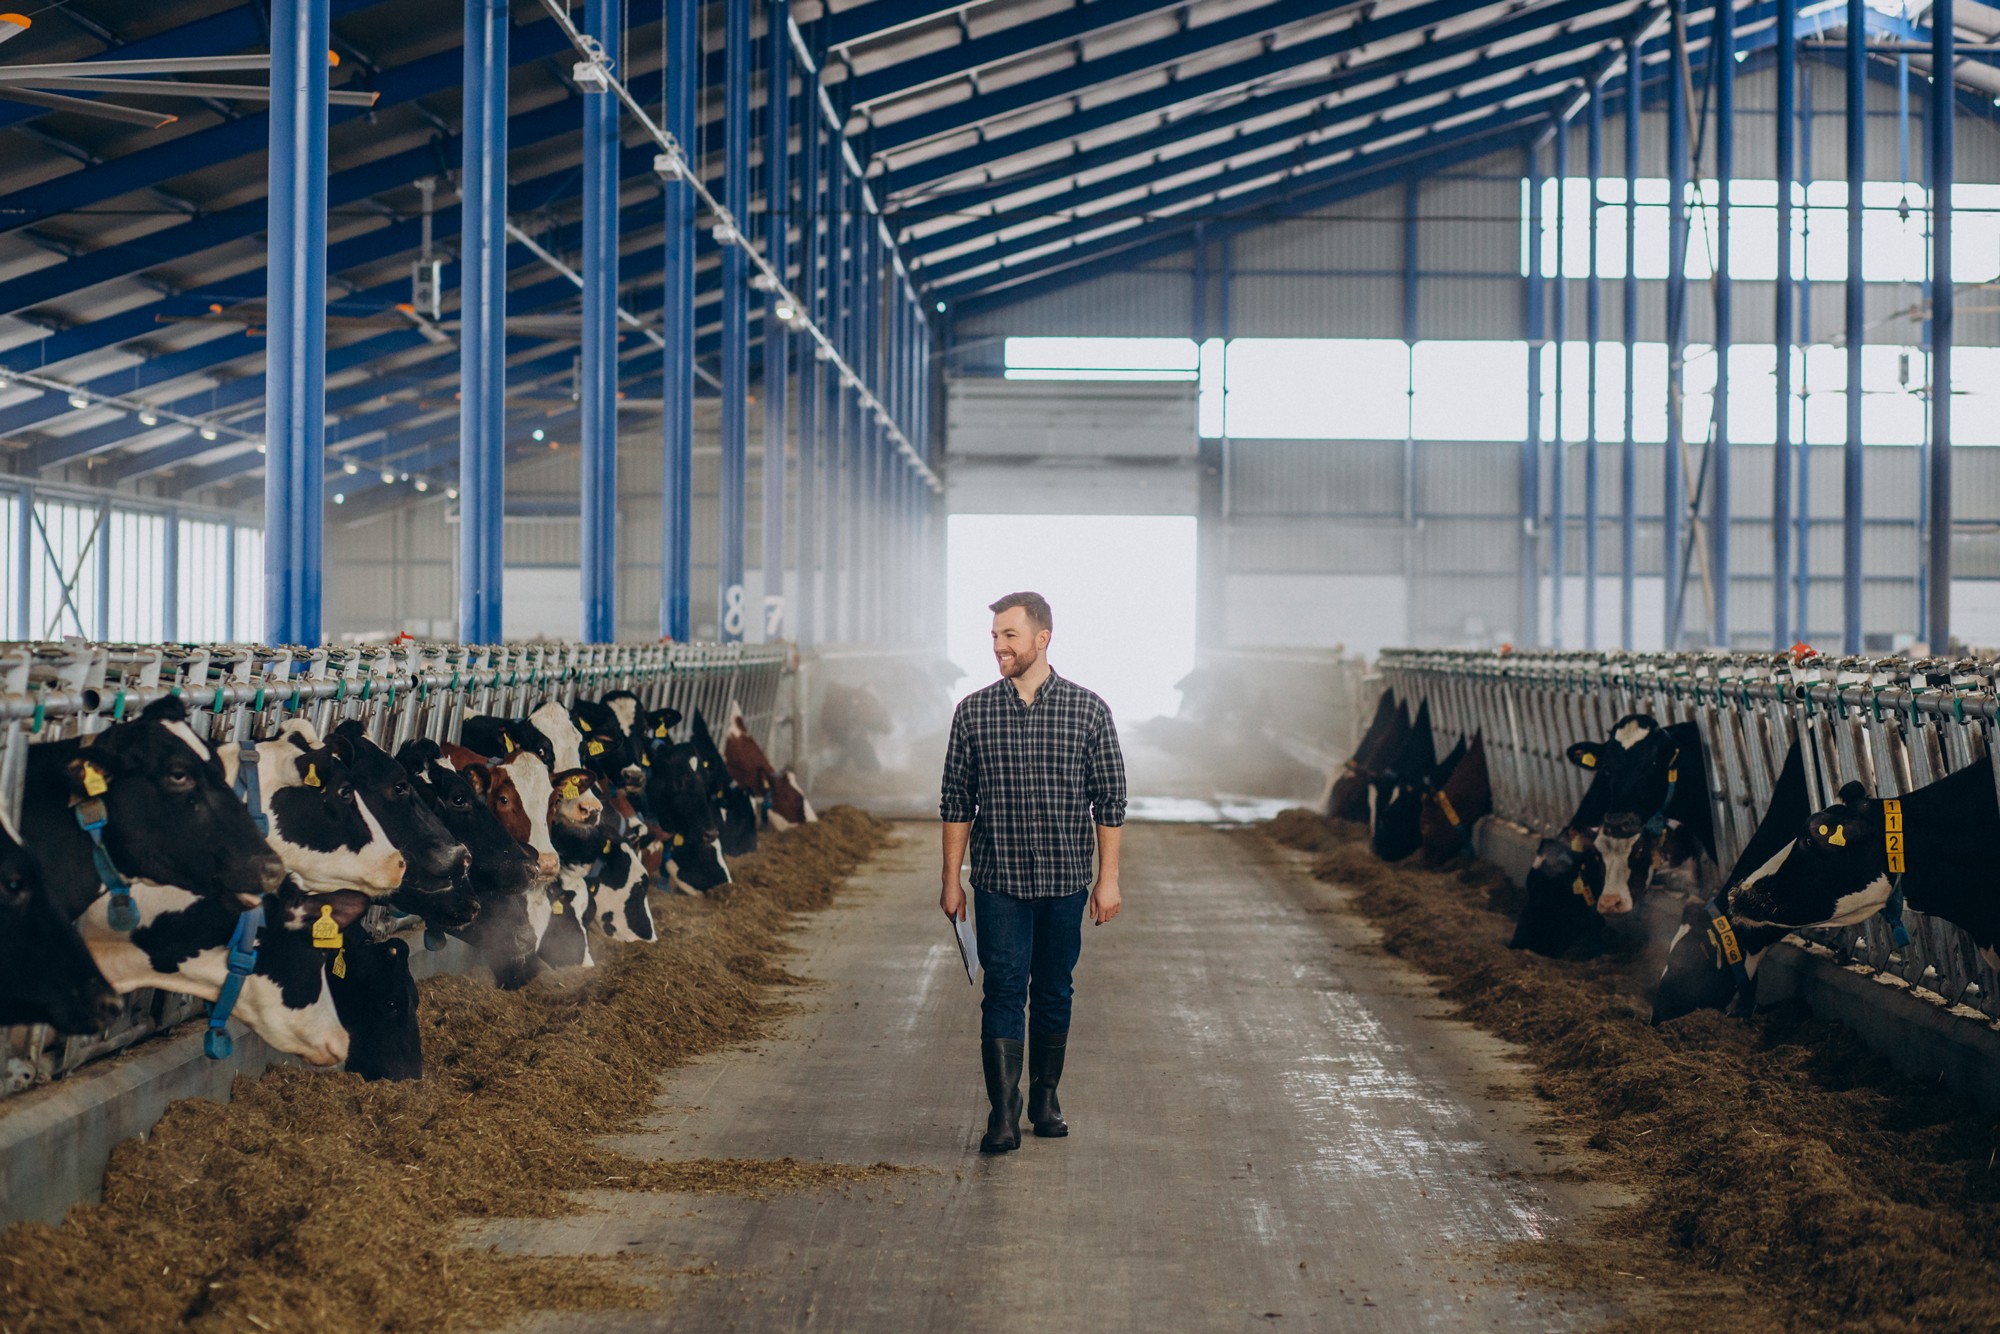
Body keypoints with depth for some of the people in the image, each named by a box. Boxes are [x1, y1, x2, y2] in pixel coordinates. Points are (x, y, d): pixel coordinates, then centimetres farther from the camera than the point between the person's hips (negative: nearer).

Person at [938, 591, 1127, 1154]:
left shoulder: (1087, 710, -1)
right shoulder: (973, 711, 1)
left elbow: (1110, 800, 2)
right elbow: (956, 801, 6)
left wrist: (1108, 879, -1)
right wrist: (951, 879, 3)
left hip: (1065, 879, 1)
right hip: (998, 880, 0)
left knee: (1053, 992, 10)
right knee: (1004, 990, -7)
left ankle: (1046, 1098, 24)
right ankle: (1003, 1113, -8)